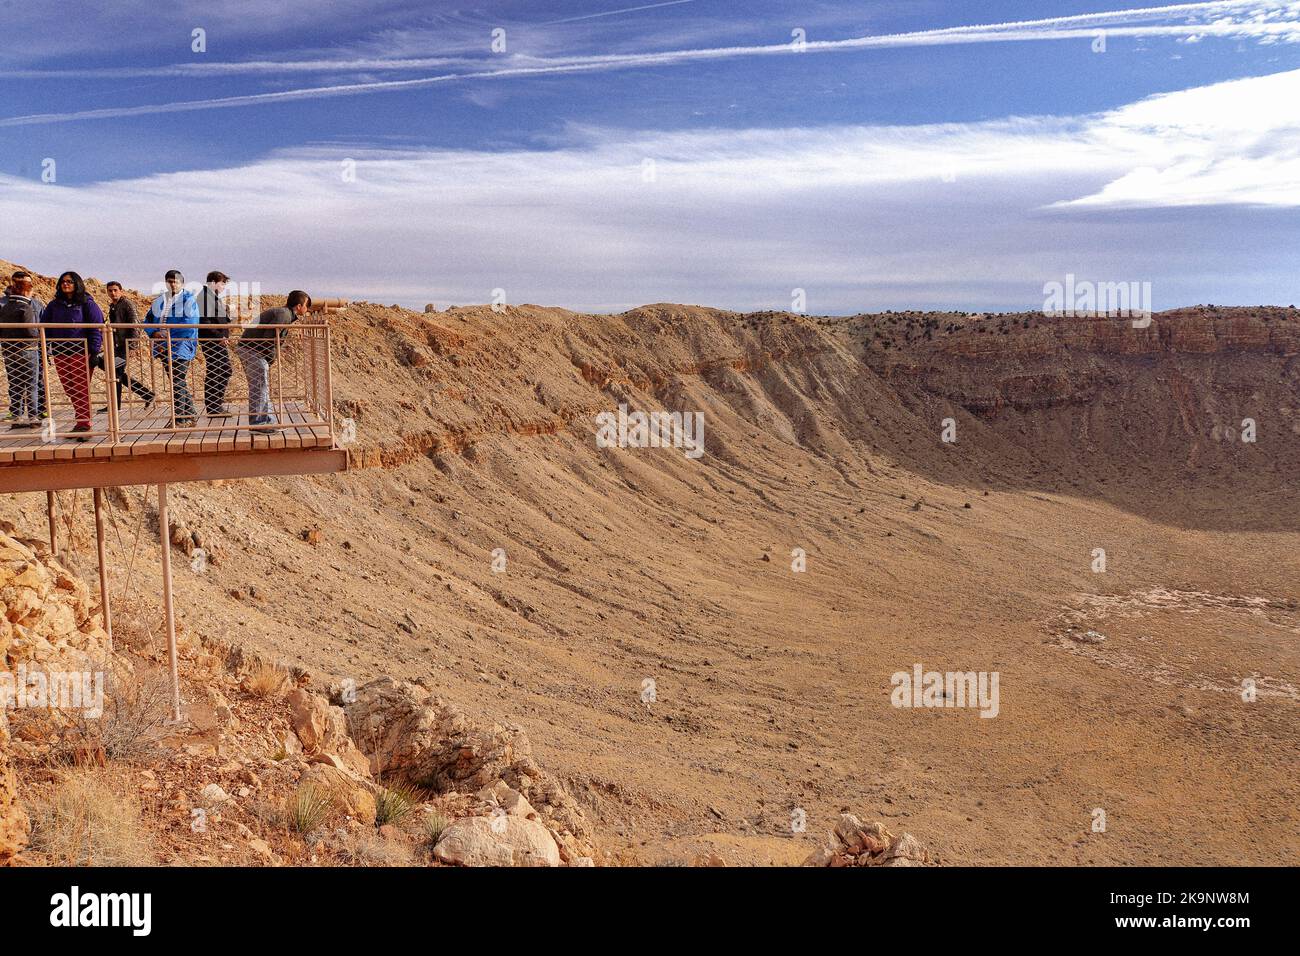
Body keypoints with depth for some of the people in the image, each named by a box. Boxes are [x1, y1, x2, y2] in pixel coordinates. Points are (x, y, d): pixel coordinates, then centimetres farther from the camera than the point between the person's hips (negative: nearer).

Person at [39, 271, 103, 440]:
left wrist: (94, 350, -10)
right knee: (70, 391, 7)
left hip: (80, 353, -5)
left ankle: (84, 423, -2)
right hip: (60, 354, 5)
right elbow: (45, 325, 17)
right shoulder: (54, 305, 14)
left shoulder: (87, 304, 0)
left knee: (81, 390, -5)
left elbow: (96, 327, -3)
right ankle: (82, 422, 15)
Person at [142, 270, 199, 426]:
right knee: (175, 382, 12)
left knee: (178, 383, -10)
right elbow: (148, 321, 17)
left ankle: (181, 419, -6)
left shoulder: (189, 300, -4)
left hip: (181, 346, -7)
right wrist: (154, 333, -4)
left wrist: (169, 335, -17)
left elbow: (190, 324, -15)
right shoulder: (159, 301, 16)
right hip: (164, 347, 7)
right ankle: (189, 415, 21)